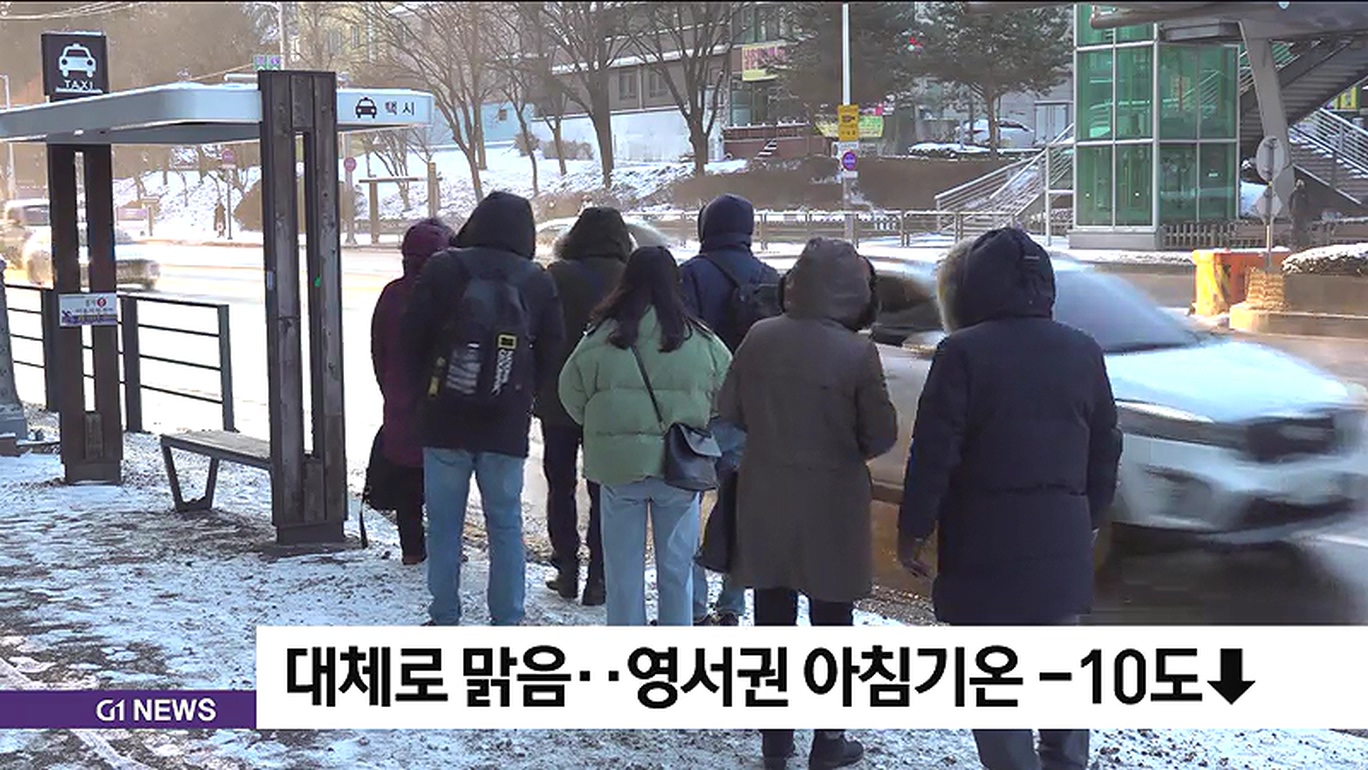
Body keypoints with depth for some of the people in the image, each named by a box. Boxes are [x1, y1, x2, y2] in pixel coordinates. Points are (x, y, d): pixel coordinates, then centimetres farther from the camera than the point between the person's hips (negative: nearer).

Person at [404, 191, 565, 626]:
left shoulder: (444, 269, -4)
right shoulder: (538, 282, 1)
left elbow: (413, 338, -1)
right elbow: (552, 351, 5)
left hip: (444, 420, -1)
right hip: (507, 427, 1)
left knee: (444, 523, 8)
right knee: (505, 523, 8)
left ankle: (444, 618, 12)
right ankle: (506, 622, 9)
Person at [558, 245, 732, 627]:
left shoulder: (601, 337, -5)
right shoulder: (700, 339, -4)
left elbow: (572, 395, 1)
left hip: (618, 465, 0)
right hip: (681, 466, 0)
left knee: (623, 568, 10)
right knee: (676, 567, 11)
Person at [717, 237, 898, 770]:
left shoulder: (759, 338, -7)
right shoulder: (857, 353, -18)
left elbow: (728, 412, 1)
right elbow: (881, 434, -10)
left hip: (765, 498, 4)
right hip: (831, 503, -3)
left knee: (772, 617, 14)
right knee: (830, 621, 10)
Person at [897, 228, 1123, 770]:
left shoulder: (962, 353, -12)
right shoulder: (1084, 353, 6)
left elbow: (933, 454, -12)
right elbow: (1106, 449, 13)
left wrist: (913, 531, -2)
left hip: (986, 547, -5)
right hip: (1064, 540, 6)